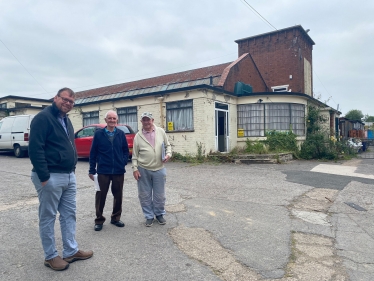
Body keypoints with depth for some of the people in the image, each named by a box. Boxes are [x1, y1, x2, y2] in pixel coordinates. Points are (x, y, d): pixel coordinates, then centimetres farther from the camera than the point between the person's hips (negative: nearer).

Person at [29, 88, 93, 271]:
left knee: (69, 214, 13)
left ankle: (71, 251, 25)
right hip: (50, 177, -9)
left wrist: (72, 170, 15)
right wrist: (44, 176, -22)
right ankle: (50, 256, 19)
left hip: (69, 176, 9)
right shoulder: (43, 118, -13)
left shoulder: (66, 120, 15)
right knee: (48, 217, 6)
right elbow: (35, 148, -19)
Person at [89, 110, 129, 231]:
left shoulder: (121, 134, 3)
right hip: (103, 171, -2)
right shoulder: (98, 134, -1)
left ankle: (115, 218, 28)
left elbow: (126, 150, 10)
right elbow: (93, 152, 0)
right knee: (101, 196, 5)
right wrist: (92, 170, -1)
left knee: (118, 195, 11)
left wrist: (124, 162, -5)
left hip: (119, 171, 2)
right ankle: (99, 220, 22)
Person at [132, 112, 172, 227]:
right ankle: (149, 216, 25)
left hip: (159, 169, 1)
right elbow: (135, 154, 1)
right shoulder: (138, 136, 0)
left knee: (159, 195, 10)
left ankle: (159, 214, 31)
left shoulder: (161, 131, 3)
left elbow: (167, 145, 11)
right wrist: (135, 169, -4)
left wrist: (168, 154, -7)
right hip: (143, 170, 0)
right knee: (145, 195, 9)